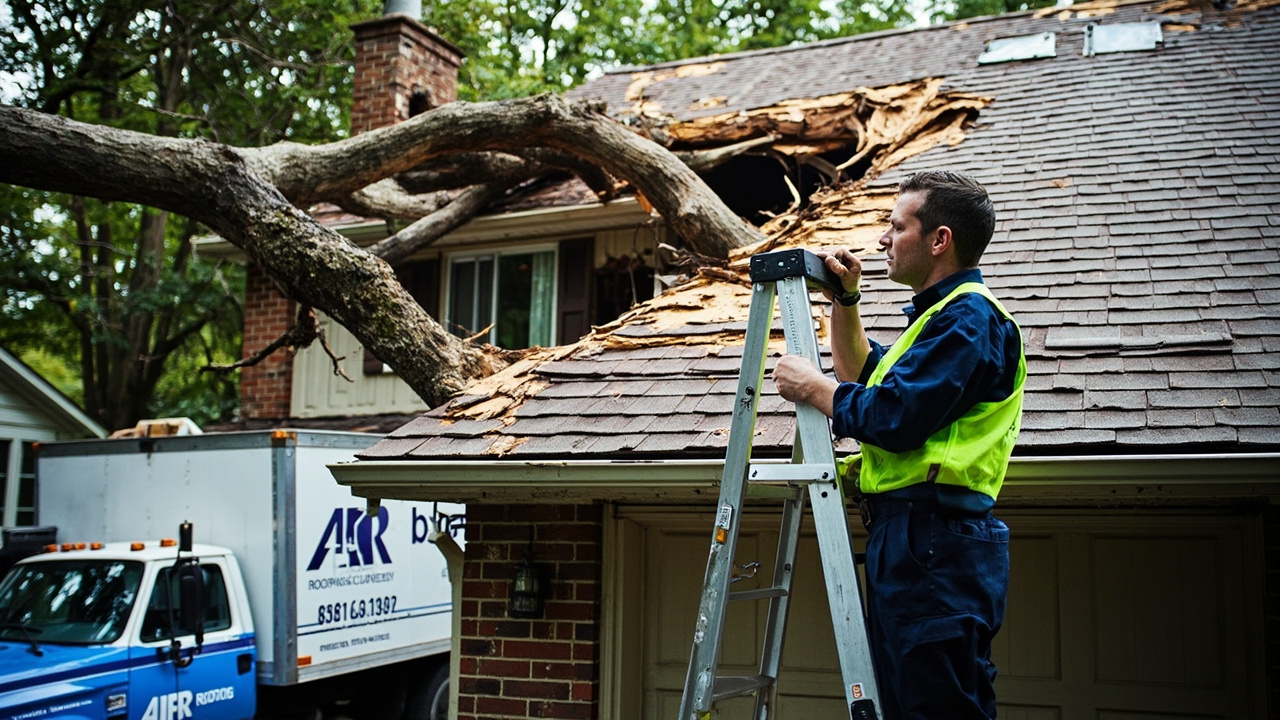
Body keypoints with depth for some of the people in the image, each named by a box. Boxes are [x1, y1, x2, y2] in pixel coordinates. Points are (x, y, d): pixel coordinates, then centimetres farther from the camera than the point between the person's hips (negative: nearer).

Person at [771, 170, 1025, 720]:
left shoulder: (968, 316, -10)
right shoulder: (942, 313, 24)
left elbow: (893, 417, -20)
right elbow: (864, 375, 37)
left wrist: (811, 387, -5)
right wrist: (845, 300, 24)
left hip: (935, 545, -11)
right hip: (908, 539, 11)